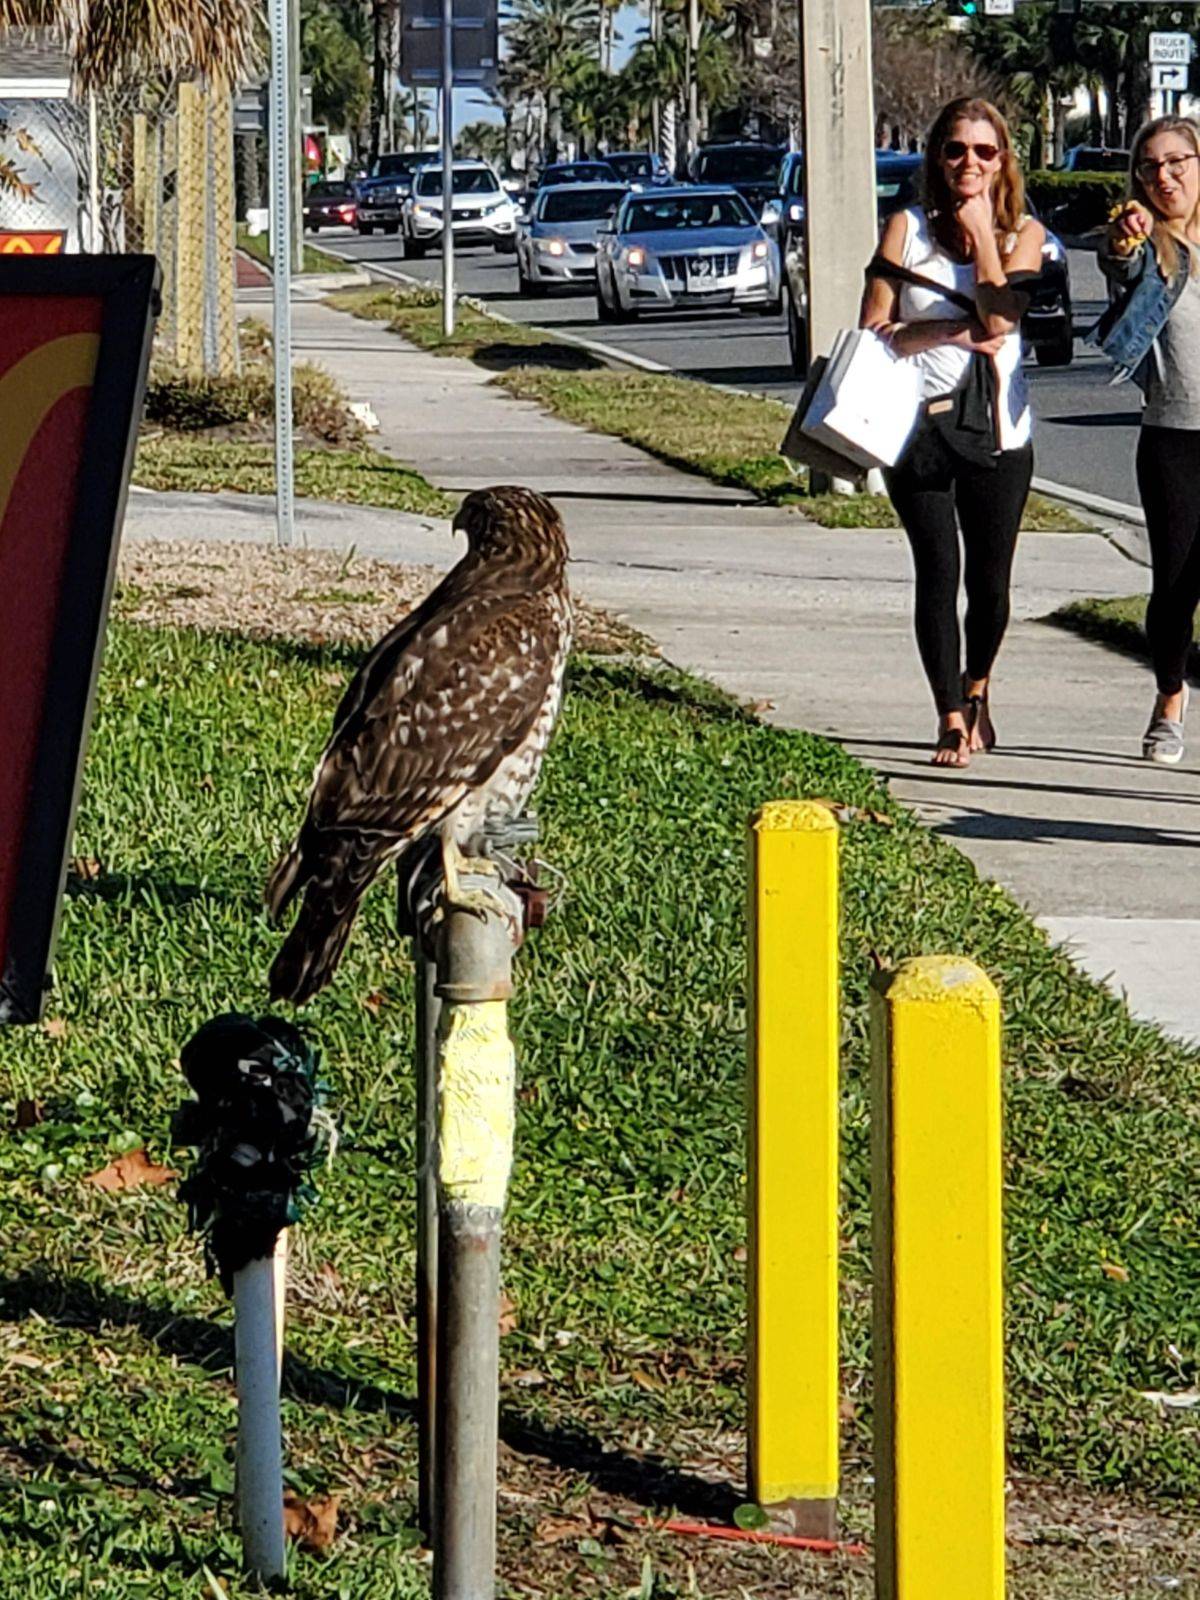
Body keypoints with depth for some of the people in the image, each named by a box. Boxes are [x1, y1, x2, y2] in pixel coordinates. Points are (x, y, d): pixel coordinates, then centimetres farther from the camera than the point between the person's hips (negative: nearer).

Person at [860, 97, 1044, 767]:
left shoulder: (1024, 233, 4)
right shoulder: (908, 229, 3)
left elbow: (999, 320, -12)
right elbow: (874, 330, 0)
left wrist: (982, 233, -10)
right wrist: (950, 333, -11)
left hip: (998, 431, 1)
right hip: (918, 427, -1)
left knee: (990, 580, 6)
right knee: (939, 571, -7)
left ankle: (977, 689, 32)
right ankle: (951, 719, 1)